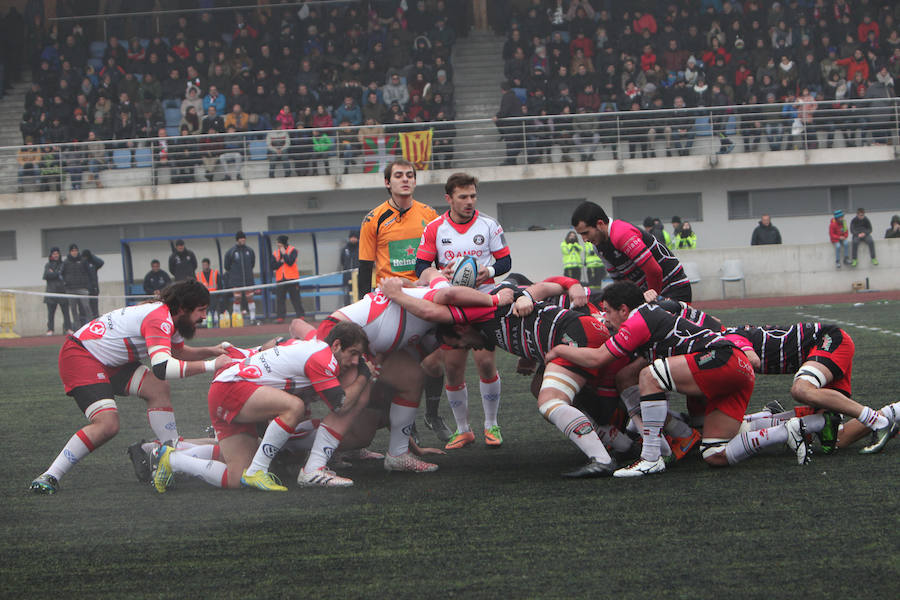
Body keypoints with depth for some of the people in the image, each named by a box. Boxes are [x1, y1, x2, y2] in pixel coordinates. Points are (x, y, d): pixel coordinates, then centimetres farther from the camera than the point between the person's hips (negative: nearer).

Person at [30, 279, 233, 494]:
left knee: (158, 389, -2)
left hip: (107, 361, 10)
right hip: (79, 357, -10)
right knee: (107, 424, -23)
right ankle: (50, 477, -18)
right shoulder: (159, 320, -25)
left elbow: (179, 352, 28)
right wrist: (210, 366, -33)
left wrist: (210, 352, 9)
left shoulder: (169, 317, 7)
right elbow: (162, 368, -38)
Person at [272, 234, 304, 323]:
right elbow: (273, 266, 2)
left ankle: (300, 315, 2)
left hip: (291, 278, -4)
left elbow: (290, 262, -16)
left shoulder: (292, 250, -2)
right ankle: (280, 317, 1)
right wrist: (281, 261, -11)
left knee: (295, 298, -1)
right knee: (279, 299, -1)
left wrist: (284, 253, -13)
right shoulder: (275, 252, 10)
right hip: (280, 279, 4)